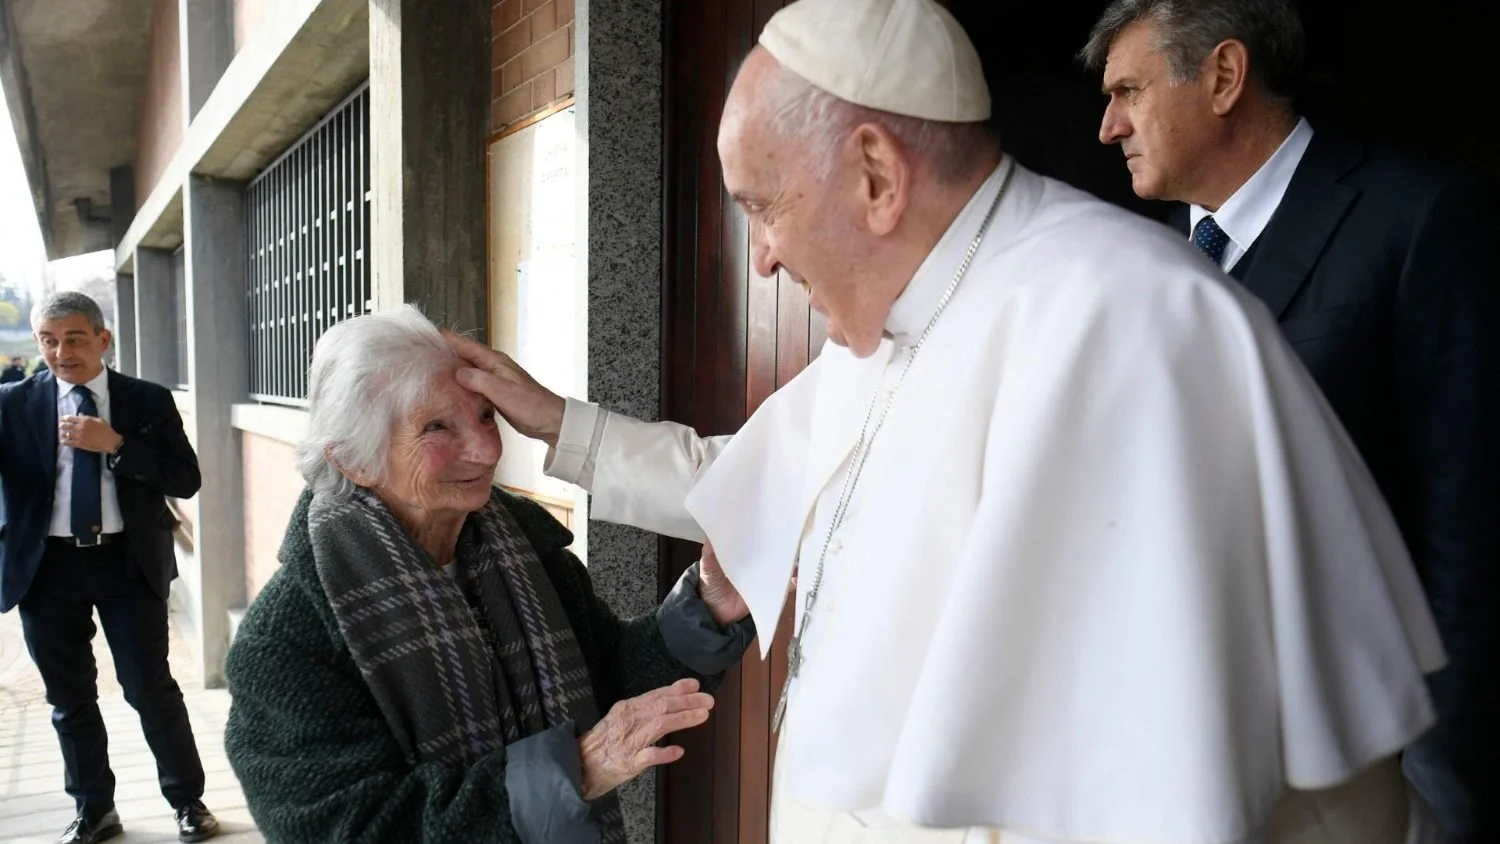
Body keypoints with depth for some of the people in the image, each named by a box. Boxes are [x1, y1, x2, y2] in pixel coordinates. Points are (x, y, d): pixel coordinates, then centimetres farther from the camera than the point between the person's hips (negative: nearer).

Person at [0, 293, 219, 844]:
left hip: (128, 562, -2)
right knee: (69, 696, 13)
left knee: (151, 688, 4)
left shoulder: (149, 402, -1)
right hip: (47, 565, 2)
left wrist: (115, 444, -17)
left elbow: (186, 480, -8)